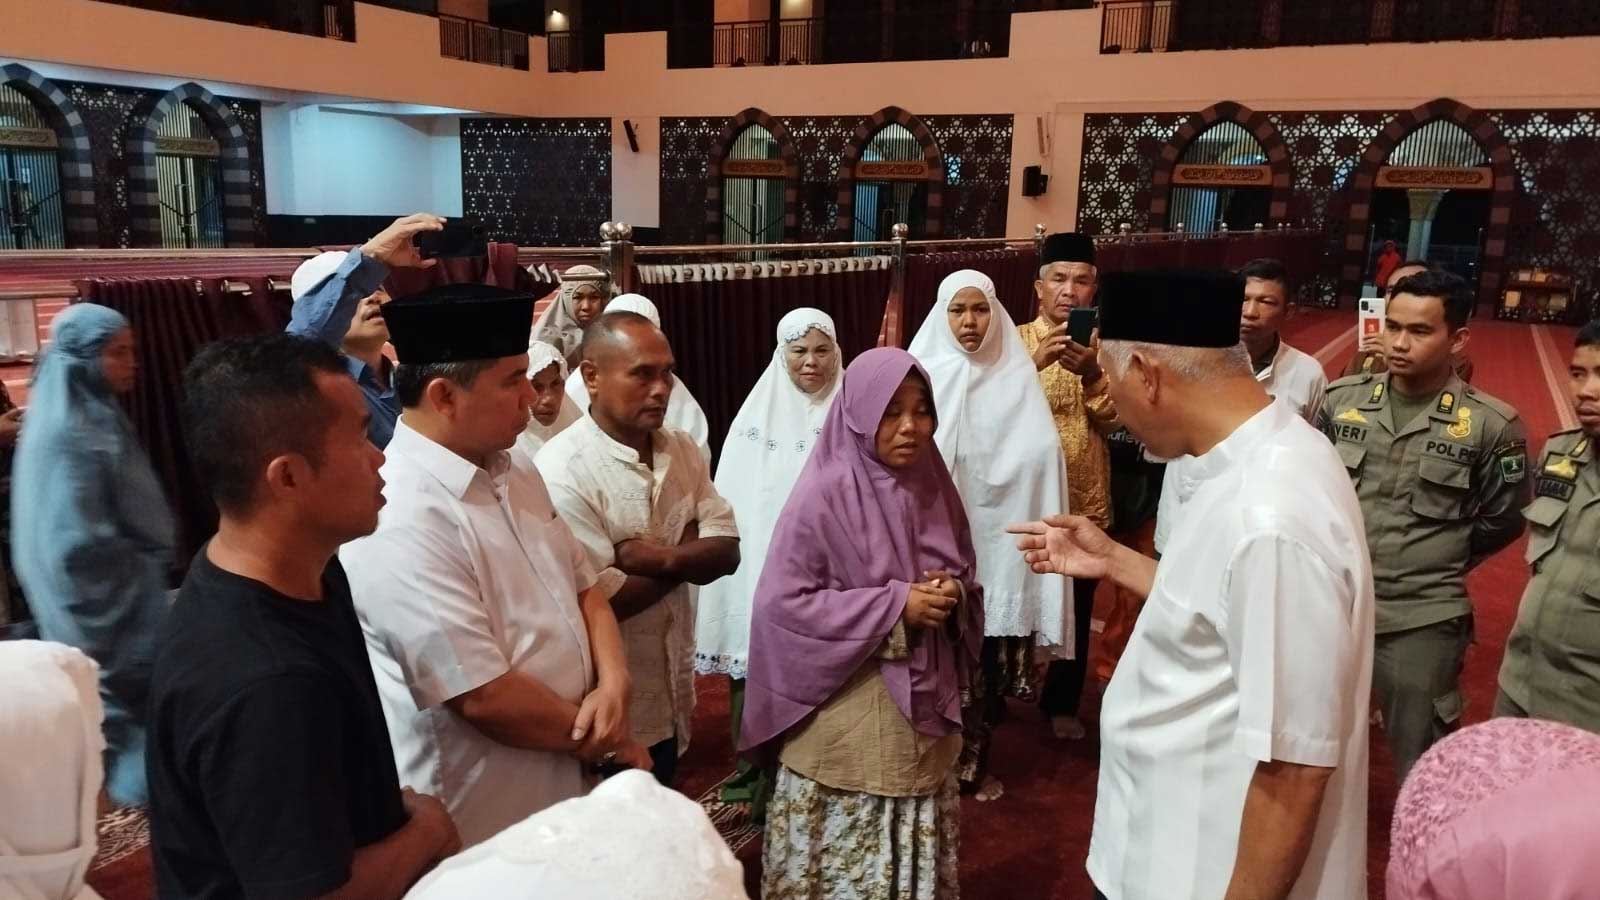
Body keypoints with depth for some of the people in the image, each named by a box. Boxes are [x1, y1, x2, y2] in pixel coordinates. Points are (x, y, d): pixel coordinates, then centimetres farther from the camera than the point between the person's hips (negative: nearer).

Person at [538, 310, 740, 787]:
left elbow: (727, 551, -3)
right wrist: (688, 554, -11)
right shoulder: (563, 470, -22)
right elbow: (599, 600, -25)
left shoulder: (682, 449, 1)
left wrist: (663, 557, -23)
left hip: (670, 694, 6)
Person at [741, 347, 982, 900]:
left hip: (923, 714, 5)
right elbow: (782, 603, -17)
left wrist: (951, 596, -10)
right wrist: (894, 605, -19)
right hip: (847, 725, -5)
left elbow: (968, 580, 15)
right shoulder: (823, 496, -14)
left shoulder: (934, 488, 4)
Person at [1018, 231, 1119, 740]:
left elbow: (1117, 420, -8)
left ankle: (1061, 704, 33)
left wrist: (1091, 374, -24)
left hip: (1085, 504, 2)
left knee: (1076, 609, 14)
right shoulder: (1015, 341, -4)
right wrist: (1034, 363, -31)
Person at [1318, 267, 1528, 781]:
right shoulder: (1342, 400, -3)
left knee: (1422, 766, 14)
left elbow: (1502, 521, 3)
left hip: (1422, 622, -3)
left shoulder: (1491, 426, -10)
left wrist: (1437, 568, 5)